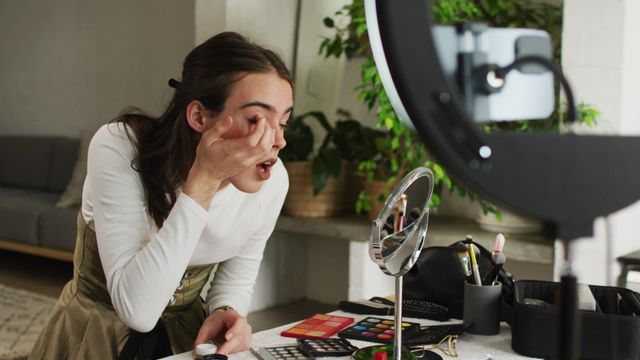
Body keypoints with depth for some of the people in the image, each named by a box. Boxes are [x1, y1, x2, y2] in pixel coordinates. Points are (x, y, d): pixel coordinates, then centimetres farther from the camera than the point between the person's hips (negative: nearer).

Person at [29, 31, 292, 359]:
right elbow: (137, 309, -31)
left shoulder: (271, 182, -14)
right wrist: (204, 181, -33)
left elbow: (235, 279, 3)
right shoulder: (119, 148, -24)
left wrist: (225, 314, -18)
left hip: (187, 334, 1)